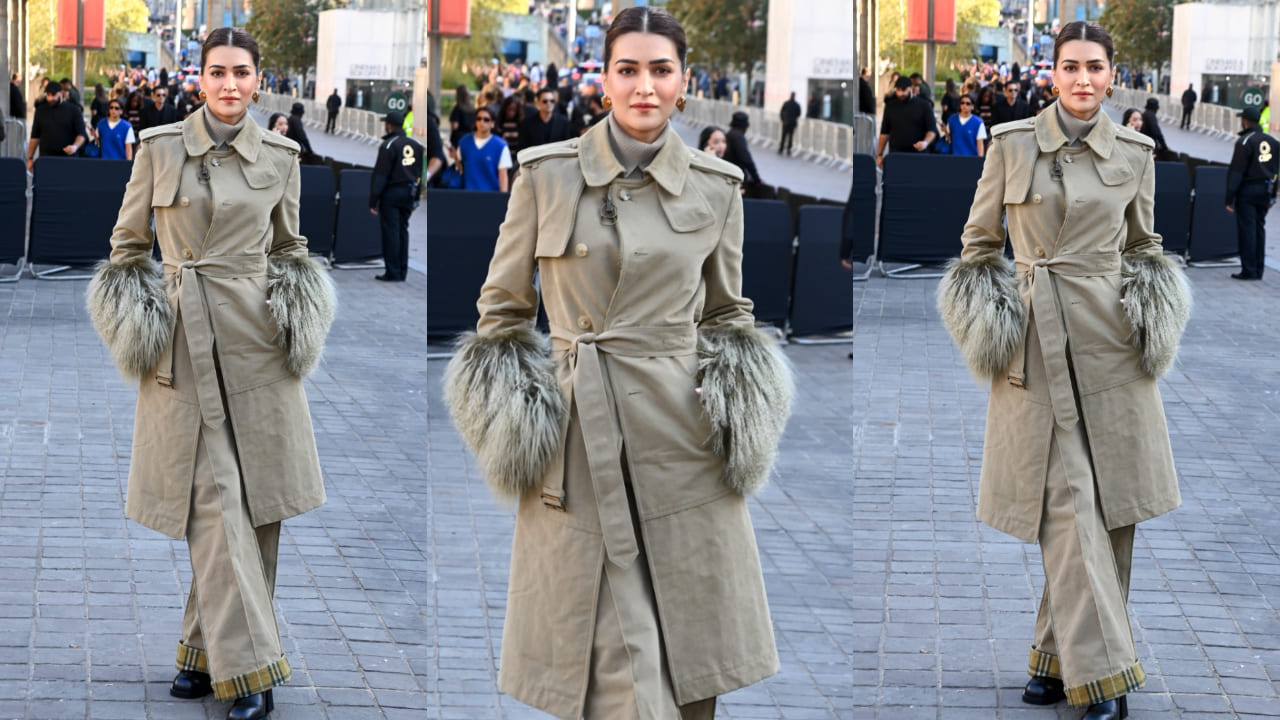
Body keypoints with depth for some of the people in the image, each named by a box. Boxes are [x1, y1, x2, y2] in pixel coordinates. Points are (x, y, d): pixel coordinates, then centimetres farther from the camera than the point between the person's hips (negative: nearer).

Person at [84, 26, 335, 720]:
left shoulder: (279, 156, 6)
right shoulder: (159, 147, 0)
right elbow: (128, 244, 9)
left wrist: (296, 308, 5)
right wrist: (135, 322, 1)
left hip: (257, 342, 3)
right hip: (186, 344, -2)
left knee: (258, 498, 2)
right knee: (213, 497, -8)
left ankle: (206, 649, 15)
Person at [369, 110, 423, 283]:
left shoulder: (388, 146, -11)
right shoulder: (415, 145, 10)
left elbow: (380, 175, -13)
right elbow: (419, 174, 13)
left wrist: (373, 201, -12)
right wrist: (416, 198, 18)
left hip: (391, 193, -7)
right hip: (408, 194, 7)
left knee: (390, 231, -4)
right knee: (403, 230, 13)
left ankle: (393, 272, -4)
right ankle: (402, 271, 14)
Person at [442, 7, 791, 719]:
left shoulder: (717, 186, 5)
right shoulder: (547, 174, 0)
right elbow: (503, 311, 8)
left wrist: (738, 399, 4)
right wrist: (511, 416, 1)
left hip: (682, 436, 2)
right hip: (580, 438, -2)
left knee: (690, 653, 5)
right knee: (614, 645, -4)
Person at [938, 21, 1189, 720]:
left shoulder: (1134, 152, 6)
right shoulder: (1011, 143, 0)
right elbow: (980, 242, 10)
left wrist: (1151, 308, 6)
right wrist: (988, 320, 2)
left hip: (1111, 340, 3)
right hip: (1038, 342, -3)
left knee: (1112, 500, 2)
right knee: (1067, 499, -9)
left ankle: (1060, 655, 15)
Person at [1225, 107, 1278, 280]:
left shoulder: (1245, 142, -13)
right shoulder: (1273, 142, 10)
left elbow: (1236, 173, -15)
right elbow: (1275, 171, 13)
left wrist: (1230, 199, -13)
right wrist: (1272, 197, 18)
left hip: (1247, 191, -7)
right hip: (1265, 191, 7)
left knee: (1246, 230, -3)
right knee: (1259, 228, 13)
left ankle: (1249, 271, -4)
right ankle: (1258, 270, 15)